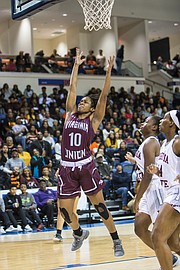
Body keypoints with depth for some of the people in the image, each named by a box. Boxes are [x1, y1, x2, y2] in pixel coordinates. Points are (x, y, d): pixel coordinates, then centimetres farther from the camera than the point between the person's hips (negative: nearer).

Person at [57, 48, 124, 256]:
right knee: (64, 210, 5)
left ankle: (116, 241, 13)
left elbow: (103, 95, -3)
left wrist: (108, 72, -9)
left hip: (86, 167, -4)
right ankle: (79, 233, 34)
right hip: (67, 168, 4)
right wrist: (76, 65, 17)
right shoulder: (70, 114, 13)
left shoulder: (94, 119, 4)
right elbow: (72, 88, 15)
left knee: (99, 205, 0)